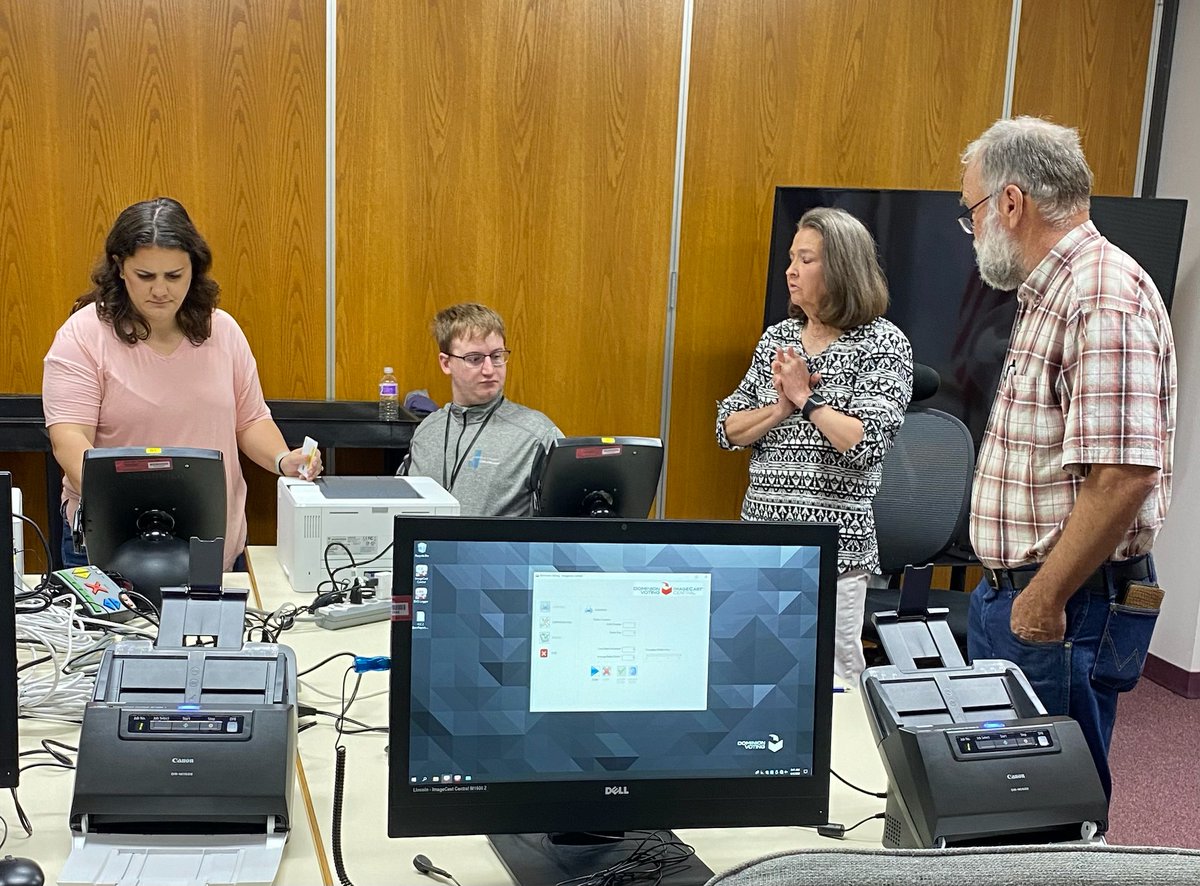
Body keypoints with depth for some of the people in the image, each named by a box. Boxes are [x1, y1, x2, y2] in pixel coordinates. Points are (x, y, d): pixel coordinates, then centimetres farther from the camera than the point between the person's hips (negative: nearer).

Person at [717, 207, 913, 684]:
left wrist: (806, 398, -10)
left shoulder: (883, 344, -5)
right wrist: (781, 407, -8)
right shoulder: (777, 339, 12)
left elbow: (868, 443, -17)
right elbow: (728, 429, 7)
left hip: (833, 545, -5)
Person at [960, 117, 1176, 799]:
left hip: (1069, 609, -10)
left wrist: (1044, 600, -21)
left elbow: (1123, 474, -27)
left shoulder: (1105, 296, -19)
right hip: (1014, 592, 10)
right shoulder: (1052, 293, 15)